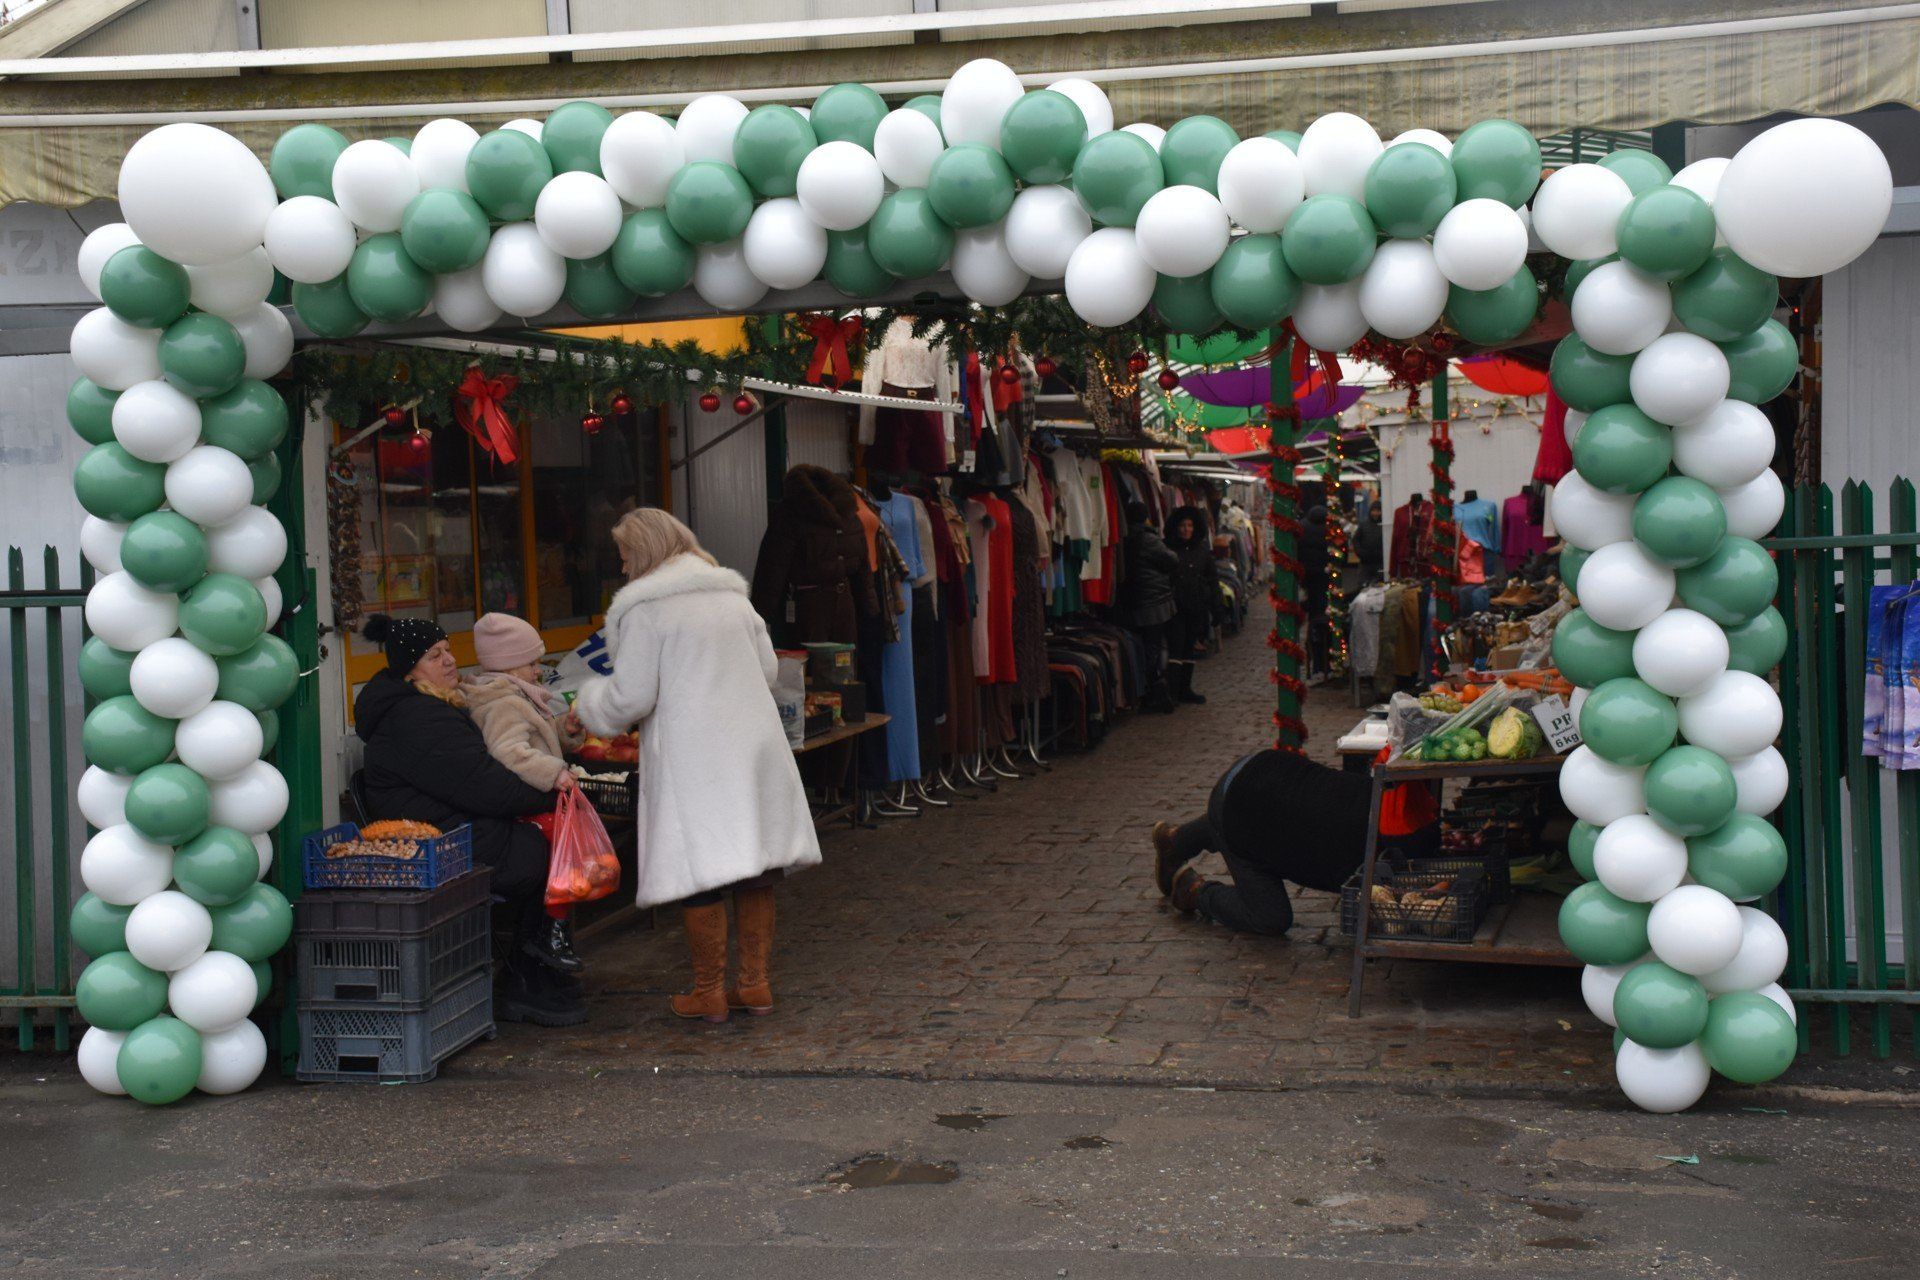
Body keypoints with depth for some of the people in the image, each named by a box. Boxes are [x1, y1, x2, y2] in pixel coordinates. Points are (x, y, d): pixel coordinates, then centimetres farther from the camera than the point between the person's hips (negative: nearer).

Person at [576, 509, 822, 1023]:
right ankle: (756, 982, 17)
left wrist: (592, 701, 11)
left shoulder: (643, 609, -7)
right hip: (756, 744, 7)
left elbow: (631, 696, -9)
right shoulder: (732, 595, 14)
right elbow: (768, 669, 18)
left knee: (700, 873, 1)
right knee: (754, 871, 11)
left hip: (693, 757, -6)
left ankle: (708, 992, 7)